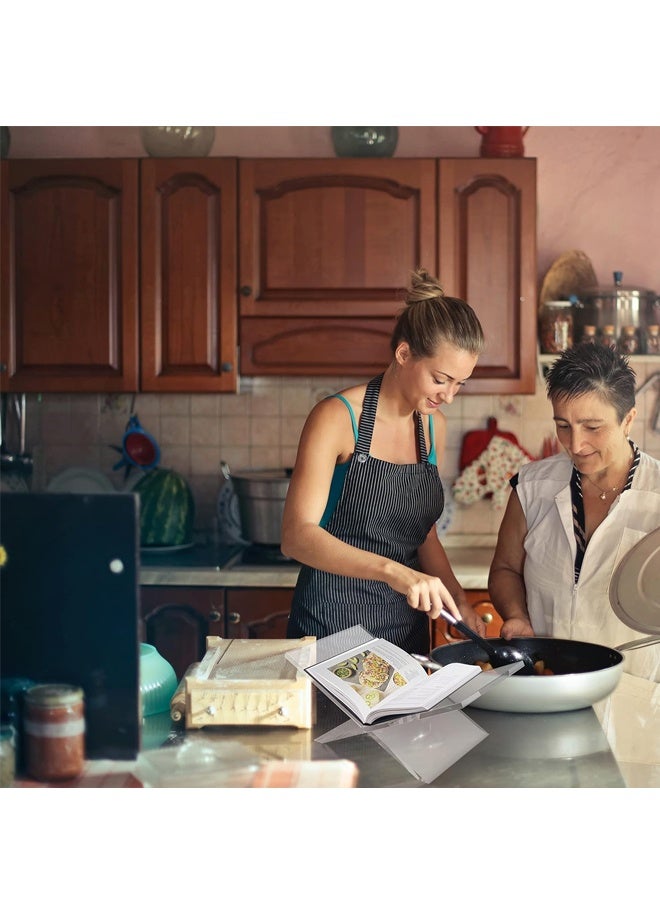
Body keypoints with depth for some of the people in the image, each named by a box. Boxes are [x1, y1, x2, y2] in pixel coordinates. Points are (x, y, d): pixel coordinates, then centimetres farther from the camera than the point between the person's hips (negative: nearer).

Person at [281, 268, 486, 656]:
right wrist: (392, 570, -36)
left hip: (408, 629, 6)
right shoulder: (337, 417, -14)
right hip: (333, 625, -6)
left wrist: (458, 600, -2)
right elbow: (297, 535, -25)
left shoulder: (433, 425, 6)